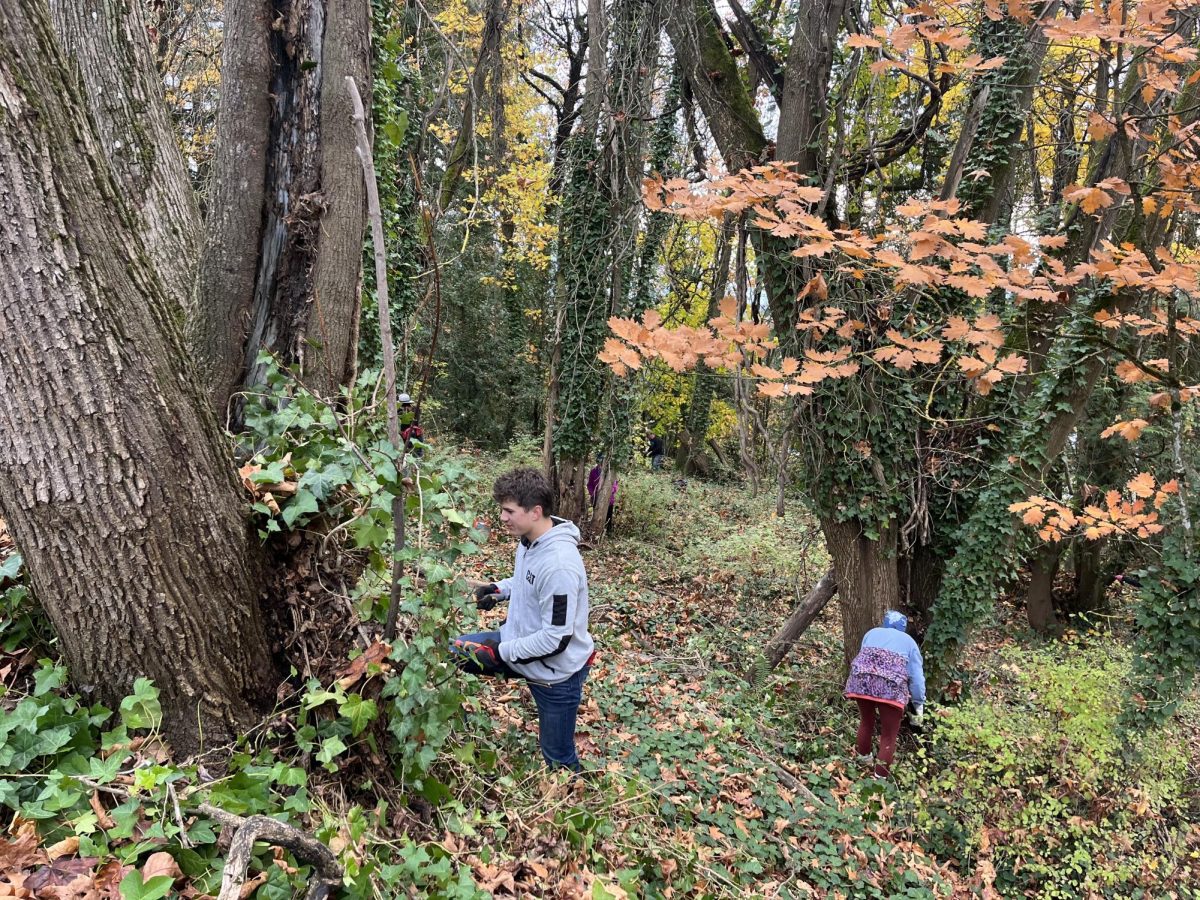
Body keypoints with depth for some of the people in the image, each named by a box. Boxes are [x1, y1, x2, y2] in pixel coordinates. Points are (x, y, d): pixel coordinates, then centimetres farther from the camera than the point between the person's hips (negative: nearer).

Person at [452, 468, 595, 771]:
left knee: (559, 760, 9)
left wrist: (499, 653, -23)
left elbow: (556, 639, -29)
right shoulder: (530, 540, -5)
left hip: (555, 671, -8)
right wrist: (500, 589, -1)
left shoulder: (559, 564, -33)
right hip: (519, 640, 9)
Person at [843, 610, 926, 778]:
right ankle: (880, 777, 9)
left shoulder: (872, 633, 30)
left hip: (861, 679, 3)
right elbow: (917, 677, 19)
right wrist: (918, 705, 25)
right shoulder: (909, 641, 25)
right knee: (889, 735, 11)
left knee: (866, 721, 28)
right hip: (891, 685, -2)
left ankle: (863, 756, 44)